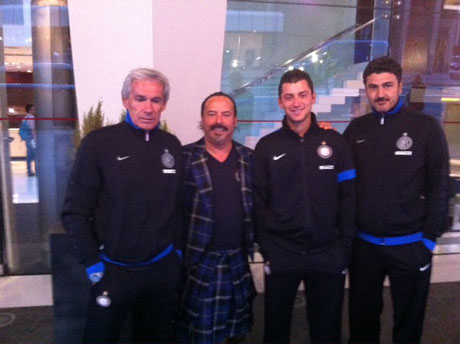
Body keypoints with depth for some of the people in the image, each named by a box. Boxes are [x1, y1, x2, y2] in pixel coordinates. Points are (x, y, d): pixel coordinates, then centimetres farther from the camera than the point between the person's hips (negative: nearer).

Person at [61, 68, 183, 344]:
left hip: (163, 269, 4)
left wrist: (178, 249, 8)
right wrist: (92, 262, -9)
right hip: (113, 270, -3)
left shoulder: (172, 145, 1)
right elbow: (75, 212, -8)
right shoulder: (98, 142, -11)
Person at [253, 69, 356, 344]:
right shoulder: (267, 147, 1)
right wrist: (267, 248, -5)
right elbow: (260, 203, 0)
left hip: (329, 256, 0)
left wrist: (345, 249, -4)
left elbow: (348, 200, 0)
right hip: (280, 256, 0)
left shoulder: (335, 143, 2)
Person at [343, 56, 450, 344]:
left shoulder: (426, 127, -6)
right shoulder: (356, 130, 2)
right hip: (363, 244, 2)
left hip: (410, 245, -2)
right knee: (362, 318, 18)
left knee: (409, 320, 17)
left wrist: (430, 238, -8)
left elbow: (439, 187, -6)